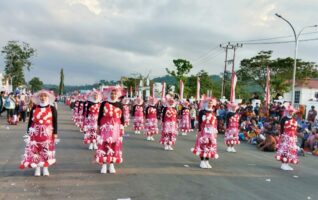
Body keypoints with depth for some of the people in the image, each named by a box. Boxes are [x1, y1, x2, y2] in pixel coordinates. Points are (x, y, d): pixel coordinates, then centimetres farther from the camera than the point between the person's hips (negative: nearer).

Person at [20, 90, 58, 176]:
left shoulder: (52, 109, -2)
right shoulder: (34, 108, 3)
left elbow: (55, 122, 1)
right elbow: (30, 121, 6)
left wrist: (55, 133, -2)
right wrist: (28, 132, 4)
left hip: (47, 134, -1)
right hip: (35, 133, 1)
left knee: (46, 151, 5)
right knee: (35, 150, 3)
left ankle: (45, 168, 18)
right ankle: (37, 168, 14)